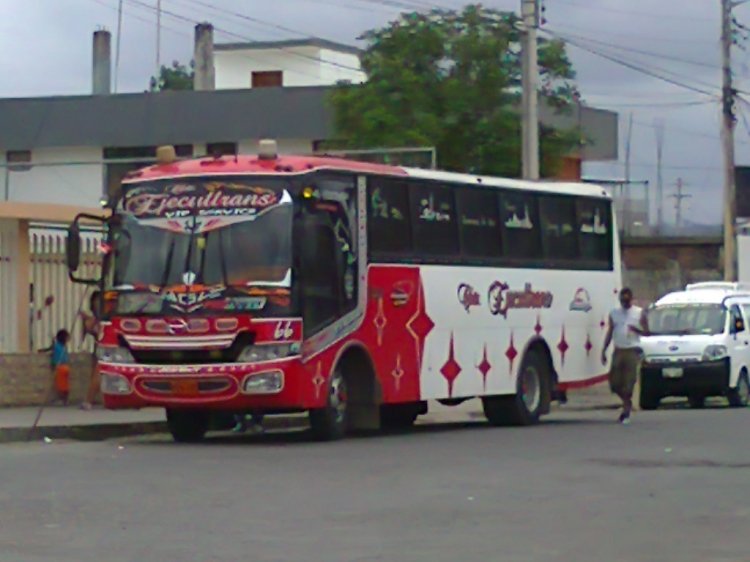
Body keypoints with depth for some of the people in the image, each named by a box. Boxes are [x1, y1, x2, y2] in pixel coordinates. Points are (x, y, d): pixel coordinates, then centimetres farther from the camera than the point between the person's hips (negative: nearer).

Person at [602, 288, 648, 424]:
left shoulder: (639, 313, 3)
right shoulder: (614, 313, 12)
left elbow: (646, 332, 2)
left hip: (632, 350, -3)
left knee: (629, 381, -9)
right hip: (618, 350, 3)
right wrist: (604, 350, 8)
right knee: (615, 382, 0)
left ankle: (626, 410, -2)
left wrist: (636, 330, -19)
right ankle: (627, 403, 24)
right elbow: (610, 333, 14)